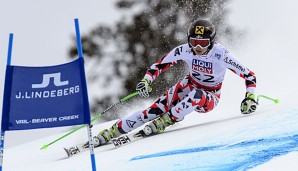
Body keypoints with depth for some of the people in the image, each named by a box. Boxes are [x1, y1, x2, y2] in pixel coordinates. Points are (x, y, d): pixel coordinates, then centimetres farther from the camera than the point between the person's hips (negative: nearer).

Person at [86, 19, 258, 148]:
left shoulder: (222, 55, -27)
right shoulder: (184, 50, -18)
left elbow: (249, 75, -20)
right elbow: (160, 65, -8)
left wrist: (250, 97, -34)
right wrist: (146, 80, -24)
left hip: (209, 100, -3)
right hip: (188, 87, 3)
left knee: (196, 95, -40)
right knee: (156, 109, -18)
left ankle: (166, 121, -24)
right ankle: (112, 131, -17)